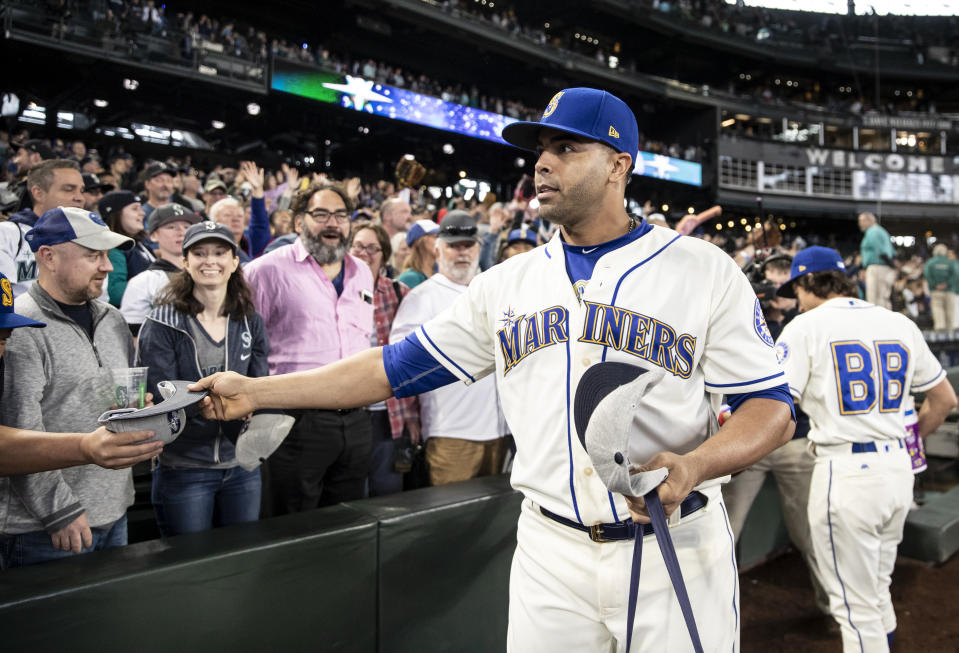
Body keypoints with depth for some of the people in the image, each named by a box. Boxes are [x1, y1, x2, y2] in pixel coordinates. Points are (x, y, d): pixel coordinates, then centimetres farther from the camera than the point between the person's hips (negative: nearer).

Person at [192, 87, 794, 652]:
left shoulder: (706, 271, -4)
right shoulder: (508, 283, 5)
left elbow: (771, 406, -5)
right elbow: (400, 366, 6)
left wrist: (692, 466, -25)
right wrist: (257, 391, 4)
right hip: (551, 551, 3)